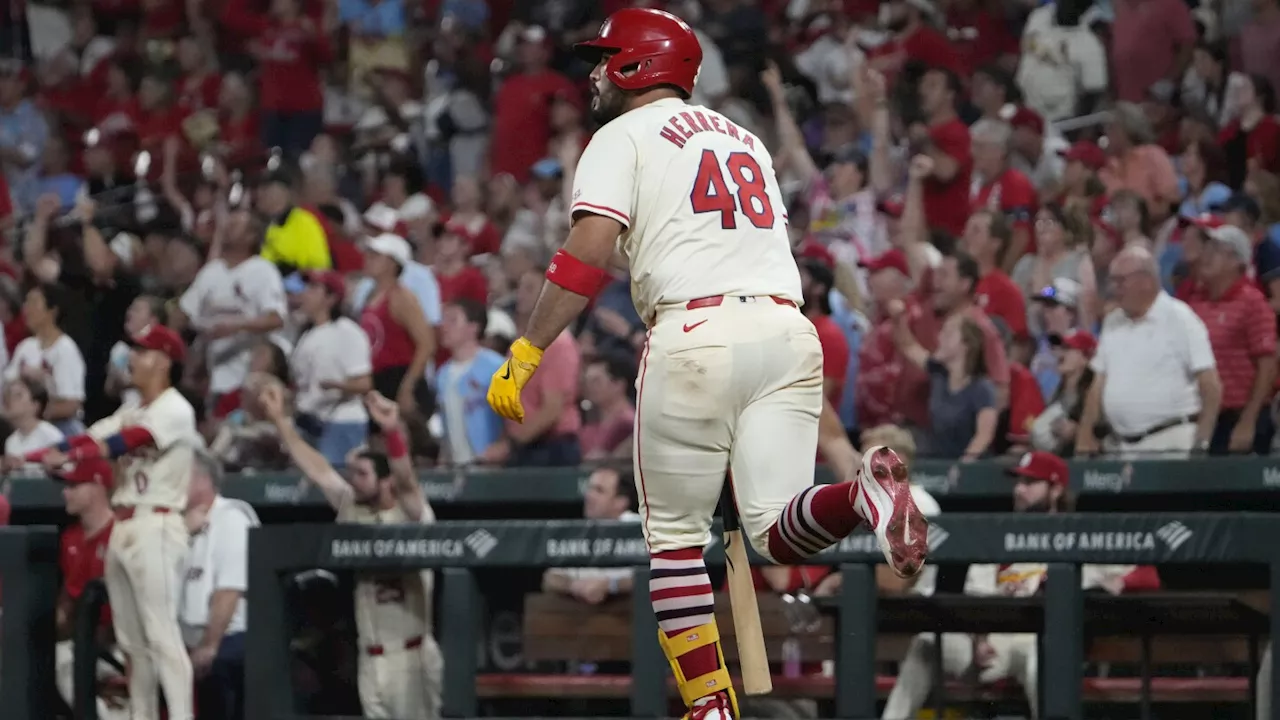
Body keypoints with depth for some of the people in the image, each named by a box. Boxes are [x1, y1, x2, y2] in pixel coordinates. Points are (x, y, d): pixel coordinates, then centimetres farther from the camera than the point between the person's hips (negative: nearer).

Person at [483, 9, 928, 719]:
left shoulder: (624, 135, 7)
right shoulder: (742, 136, 27)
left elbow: (589, 252, -7)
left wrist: (524, 354, -10)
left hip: (695, 332, -5)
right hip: (787, 327, 5)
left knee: (674, 533, 7)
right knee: (779, 534, 1)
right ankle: (864, 492, -30)